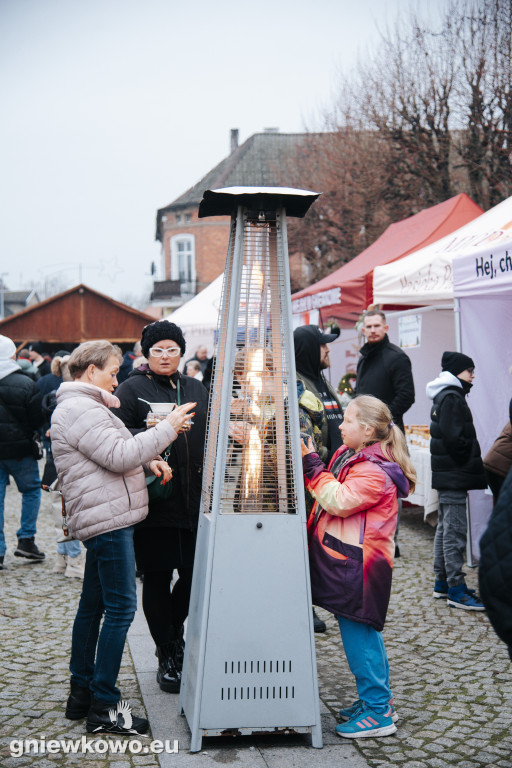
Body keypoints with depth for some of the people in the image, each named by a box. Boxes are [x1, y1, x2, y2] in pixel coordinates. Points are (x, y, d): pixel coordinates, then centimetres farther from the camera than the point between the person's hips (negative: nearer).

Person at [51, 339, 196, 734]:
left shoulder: (85, 405, 19)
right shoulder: (80, 410, -15)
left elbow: (110, 452, 25)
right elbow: (118, 456, -21)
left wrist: (149, 460, 7)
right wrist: (166, 429, -15)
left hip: (103, 519, 11)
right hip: (107, 519, -11)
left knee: (93, 603, 15)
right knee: (121, 608, -8)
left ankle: (81, 693, 24)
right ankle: (104, 707, -3)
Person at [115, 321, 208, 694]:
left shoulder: (197, 390, 17)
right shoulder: (132, 389, 1)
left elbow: (212, 434, 23)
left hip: (194, 499, 4)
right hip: (154, 499, -4)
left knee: (195, 572, 8)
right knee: (158, 578, 3)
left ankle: (174, 634, 36)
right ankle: (168, 657, 17)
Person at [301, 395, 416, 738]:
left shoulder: (374, 472, -19)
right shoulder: (349, 456, 12)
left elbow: (338, 501, -25)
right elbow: (331, 493, 23)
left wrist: (312, 465, -21)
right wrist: (309, 462, 12)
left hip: (358, 566, -10)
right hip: (345, 559, 10)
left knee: (358, 633, -5)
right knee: (362, 631, 17)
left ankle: (378, 713, 5)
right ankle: (379, 699, 29)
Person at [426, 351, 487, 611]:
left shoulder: (443, 397, 16)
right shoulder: (452, 398, -15)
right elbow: (454, 438, -22)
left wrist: (471, 463, 15)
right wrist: (471, 461, -11)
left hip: (447, 475, 11)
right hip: (454, 475, -11)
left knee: (445, 528, 15)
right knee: (455, 531, -8)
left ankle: (442, 582, 24)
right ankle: (456, 589, -6)